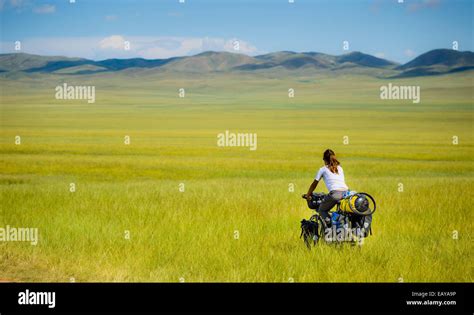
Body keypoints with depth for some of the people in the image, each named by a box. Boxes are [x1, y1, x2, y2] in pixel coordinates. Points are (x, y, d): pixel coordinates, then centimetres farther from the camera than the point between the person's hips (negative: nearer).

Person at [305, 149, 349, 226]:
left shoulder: (323, 169, 15)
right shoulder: (340, 168, 28)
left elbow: (314, 184, 22)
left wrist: (308, 195, 36)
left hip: (335, 193, -4)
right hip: (346, 192, 5)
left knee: (322, 210, 14)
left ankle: (330, 224, -9)